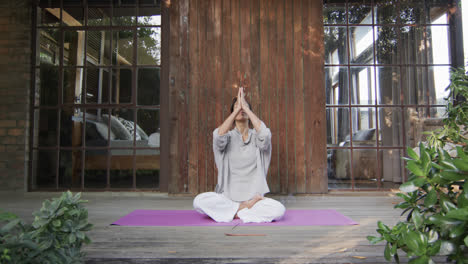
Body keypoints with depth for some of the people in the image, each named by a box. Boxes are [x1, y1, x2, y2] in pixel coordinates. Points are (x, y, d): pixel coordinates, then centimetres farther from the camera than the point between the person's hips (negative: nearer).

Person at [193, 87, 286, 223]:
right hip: (227, 197, 0)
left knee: (279, 210, -28)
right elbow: (218, 136, -22)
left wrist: (245, 107, -18)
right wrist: (237, 109, -21)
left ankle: (234, 213, -9)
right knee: (199, 201, -27)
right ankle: (245, 208, -10)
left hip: (254, 196, 0)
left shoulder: (255, 137, 4)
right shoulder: (228, 137, 3)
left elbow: (265, 134, -21)